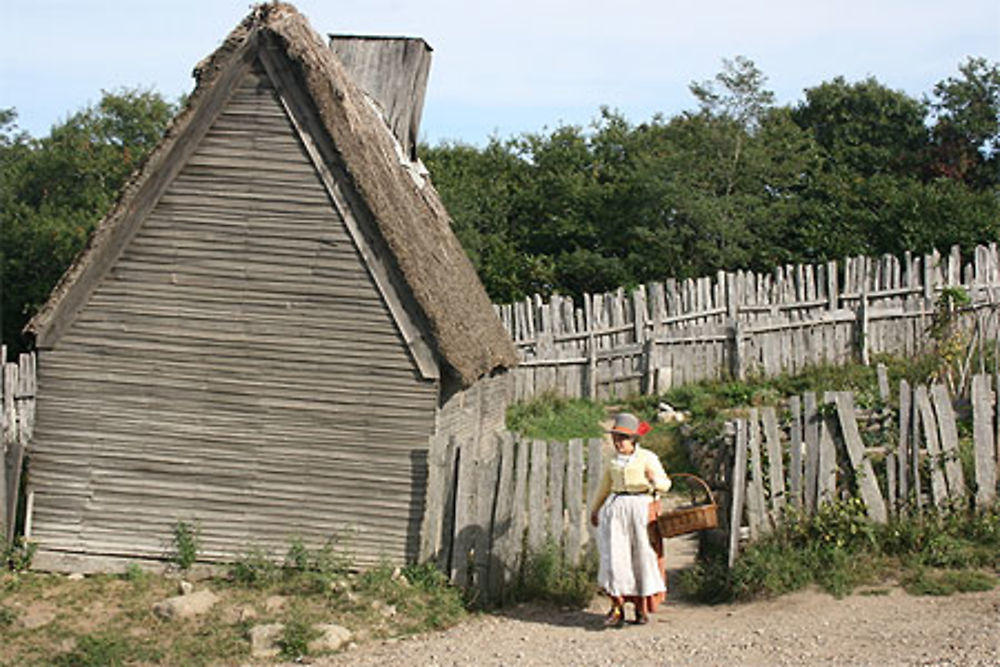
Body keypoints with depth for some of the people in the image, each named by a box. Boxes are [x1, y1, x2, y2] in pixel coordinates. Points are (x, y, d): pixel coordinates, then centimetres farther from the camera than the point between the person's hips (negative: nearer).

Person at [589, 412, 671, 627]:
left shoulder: (647, 458, -1)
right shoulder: (612, 460, 10)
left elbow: (665, 485, -3)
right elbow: (604, 486, 24)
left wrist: (655, 480, -25)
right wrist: (594, 510, 33)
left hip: (642, 509, -3)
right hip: (616, 509, 3)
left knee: (643, 556, 3)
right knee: (614, 555, -8)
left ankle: (643, 608, 16)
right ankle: (617, 608, -4)